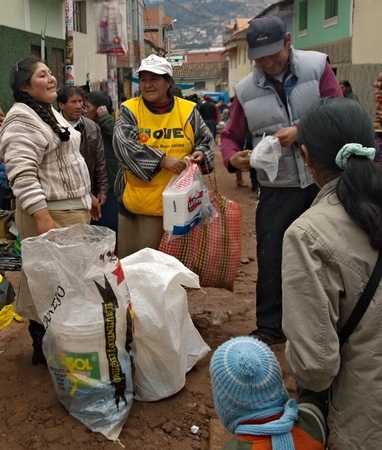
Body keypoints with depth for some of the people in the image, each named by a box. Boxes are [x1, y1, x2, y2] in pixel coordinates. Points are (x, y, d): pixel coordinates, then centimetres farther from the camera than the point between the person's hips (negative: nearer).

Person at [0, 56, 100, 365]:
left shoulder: (51, 114, 18)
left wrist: (86, 195, 26)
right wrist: (43, 219, -30)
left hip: (72, 209, 10)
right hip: (50, 214, -10)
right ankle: (44, 348, 12)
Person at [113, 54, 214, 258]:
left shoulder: (188, 110, 3)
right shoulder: (129, 110, -1)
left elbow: (206, 140, 11)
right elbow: (124, 146, -15)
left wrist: (201, 153, -13)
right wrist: (162, 160, -24)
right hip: (136, 201, 0)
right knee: (127, 258, 11)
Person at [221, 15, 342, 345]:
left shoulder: (317, 67, -5)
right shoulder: (246, 90, 0)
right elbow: (231, 136, 7)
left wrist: (301, 131, -24)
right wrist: (232, 157, -15)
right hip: (276, 188, 1)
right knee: (270, 258, 5)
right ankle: (270, 326, 23)